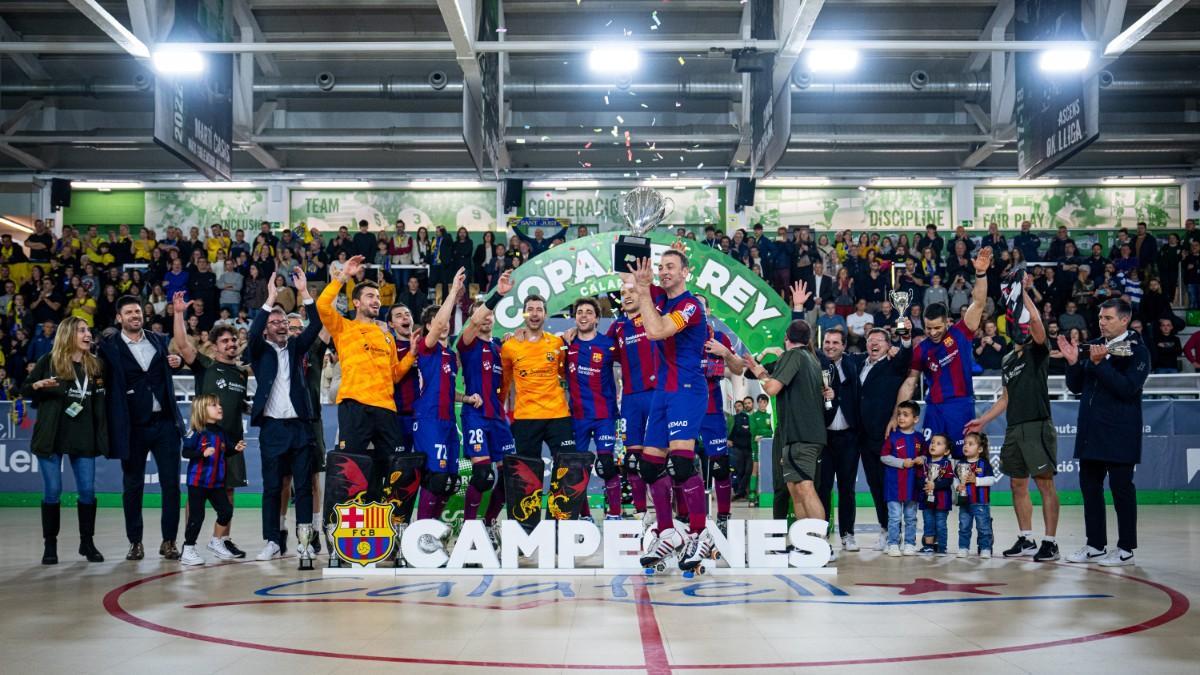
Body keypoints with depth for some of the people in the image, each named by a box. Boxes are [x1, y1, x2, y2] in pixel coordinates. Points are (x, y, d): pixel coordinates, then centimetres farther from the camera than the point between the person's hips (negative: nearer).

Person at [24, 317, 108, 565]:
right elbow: (24, 389, 0)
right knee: (52, 490, -1)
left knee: (87, 490, 0)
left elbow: (99, 405, 12)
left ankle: (87, 542, 13)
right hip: (51, 435, -3)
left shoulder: (94, 365, 9)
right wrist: (37, 385, -18)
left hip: (83, 437, 3)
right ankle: (50, 545, 10)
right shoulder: (49, 361, -1)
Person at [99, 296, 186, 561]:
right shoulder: (109, 346, -1)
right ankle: (135, 542, 17)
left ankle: (169, 541, 9)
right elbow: (104, 382, -4)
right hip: (133, 427, -2)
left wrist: (176, 361, 3)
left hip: (165, 422, 2)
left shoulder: (159, 340, 9)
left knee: (171, 484, 0)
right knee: (132, 486, 7)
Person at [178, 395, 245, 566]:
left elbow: (225, 452, 17)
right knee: (197, 516, -3)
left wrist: (236, 449, -1)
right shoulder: (197, 432, -13)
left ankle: (216, 542, 27)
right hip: (197, 481, -7)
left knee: (226, 511, 7)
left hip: (216, 482, 7)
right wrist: (203, 453, -32)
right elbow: (186, 452, -18)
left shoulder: (221, 431, 8)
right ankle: (188, 550, 8)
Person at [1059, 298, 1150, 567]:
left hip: (1119, 433, -7)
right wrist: (1074, 363, -3)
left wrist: (1101, 363, -24)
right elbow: (1076, 387, 14)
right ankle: (1095, 545, 17)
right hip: (1091, 431, 7)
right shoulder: (1094, 346, 12)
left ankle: (1126, 549, 7)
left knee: (1121, 488, -2)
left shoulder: (1137, 350, -6)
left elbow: (1127, 388, -19)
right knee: (1090, 487, 9)